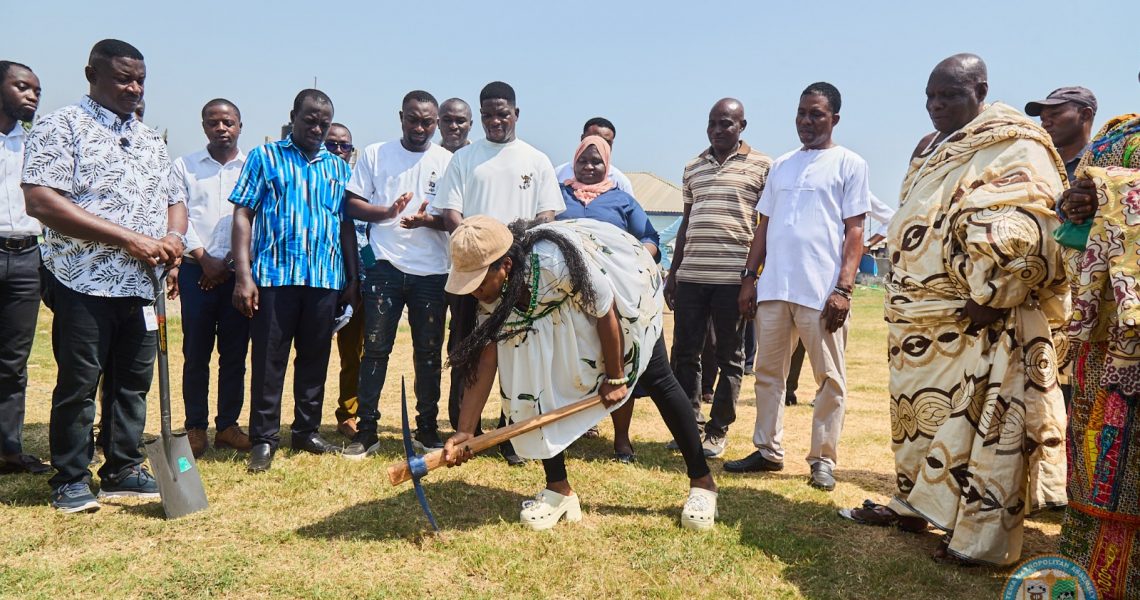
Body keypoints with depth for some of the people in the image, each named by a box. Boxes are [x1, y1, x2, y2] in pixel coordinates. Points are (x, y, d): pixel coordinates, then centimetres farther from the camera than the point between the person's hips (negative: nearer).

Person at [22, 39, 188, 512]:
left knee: (134, 382, 10)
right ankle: (70, 479, 16)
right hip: (85, 283, -6)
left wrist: (175, 236, -5)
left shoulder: (150, 139, 17)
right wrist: (129, 239, -20)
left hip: (142, 286, 6)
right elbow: (41, 202, -16)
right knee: (77, 385, 3)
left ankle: (122, 470, 22)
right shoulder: (61, 127, -4)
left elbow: (174, 199, 20)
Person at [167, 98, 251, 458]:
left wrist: (230, 261, -6)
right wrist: (204, 258, -9)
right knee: (196, 352, 1)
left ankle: (227, 425, 13)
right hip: (197, 271, 0)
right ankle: (196, 428, 10)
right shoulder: (184, 166, 10)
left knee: (235, 353, 4)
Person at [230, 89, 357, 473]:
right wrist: (243, 275, -10)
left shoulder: (338, 167, 15)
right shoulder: (265, 158, 6)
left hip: (326, 279, 3)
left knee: (315, 358, 9)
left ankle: (307, 431, 21)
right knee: (268, 359, 0)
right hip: (274, 276, -3)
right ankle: (263, 439, 9)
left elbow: (347, 226, 17)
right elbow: (242, 215, 0)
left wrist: (353, 278, 10)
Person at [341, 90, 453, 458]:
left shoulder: (447, 161, 7)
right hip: (385, 265, 0)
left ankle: (427, 428, 18)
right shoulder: (375, 154, 8)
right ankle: (367, 430, 8)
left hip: (432, 270, 0)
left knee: (429, 351, 6)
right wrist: (387, 212, -14)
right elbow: (353, 204, 6)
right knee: (375, 347, 0)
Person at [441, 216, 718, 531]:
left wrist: (615, 376, -18)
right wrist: (465, 432, -27)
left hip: (625, 286, -5)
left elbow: (605, 311, -30)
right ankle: (558, 489, 3)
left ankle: (702, 482, 13)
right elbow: (484, 357, -22)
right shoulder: (493, 289, -22)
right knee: (536, 379, -9)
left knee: (657, 380, -2)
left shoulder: (553, 262, -43)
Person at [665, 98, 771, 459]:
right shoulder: (693, 168, 15)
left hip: (734, 276, -4)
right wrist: (672, 273, 15)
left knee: (730, 357, 5)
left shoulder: (761, 166, 1)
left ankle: (718, 430, 15)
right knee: (685, 353, 7)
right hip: (690, 275, 5)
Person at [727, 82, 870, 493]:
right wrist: (750, 277, 10)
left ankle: (823, 459, 13)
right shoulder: (781, 165, 17)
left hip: (821, 291, -5)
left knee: (829, 378, 2)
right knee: (768, 372, 10)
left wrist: (843, 288, -12)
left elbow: (854, 232, -3)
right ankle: (768, 451, 21)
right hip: (773, 288, 5)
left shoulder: (849, 164, 3)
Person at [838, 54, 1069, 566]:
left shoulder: (1013, 148, -8)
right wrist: (903, 301, 17)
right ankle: (914, 503, 31)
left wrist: (993, 297, -21)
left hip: (981, 322, -9)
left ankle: (984, 538, 6)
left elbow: (1030, 230, -19)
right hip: (923, 319, 9)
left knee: (985, 421, -3)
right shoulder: (930, 151, 17)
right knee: (919, 411, 16)